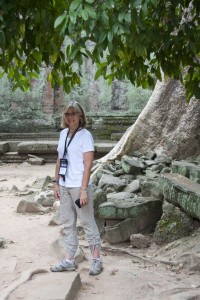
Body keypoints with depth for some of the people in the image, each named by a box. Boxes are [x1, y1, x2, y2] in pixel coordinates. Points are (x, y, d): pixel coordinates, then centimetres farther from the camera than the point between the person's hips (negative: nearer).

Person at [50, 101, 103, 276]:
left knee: (87, 222, 2)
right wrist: (56, 183, 9)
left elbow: (88, 164, -14)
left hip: (79, 186, -7)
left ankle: (97, 260, 12)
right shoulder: (63, 133, 9)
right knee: (68, 223, 11)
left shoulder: (85, 135, -10)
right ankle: (69, 260, 19)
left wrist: (84, 189, -18)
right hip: (64, 186, 7)